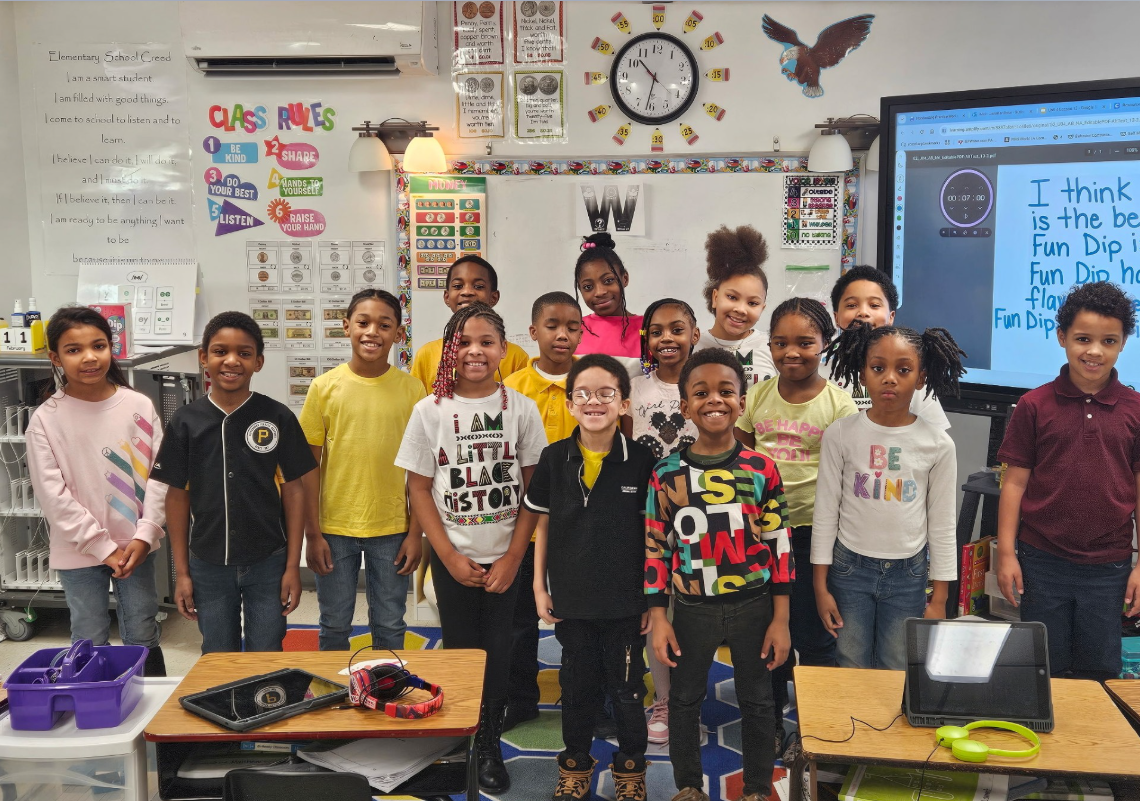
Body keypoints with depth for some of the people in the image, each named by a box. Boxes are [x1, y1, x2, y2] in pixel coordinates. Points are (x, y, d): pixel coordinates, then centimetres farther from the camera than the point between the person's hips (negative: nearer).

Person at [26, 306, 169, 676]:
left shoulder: (138, 406, -5)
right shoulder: (46, 420, -8)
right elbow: (53, 494, -10)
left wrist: (144, 536, -12)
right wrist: (103, 547, -13)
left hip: (136, 547, 1)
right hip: (79, 552, -1)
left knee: (143, 637, 14)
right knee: (89, 642, 10)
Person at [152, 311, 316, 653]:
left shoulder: (278, 418, -6)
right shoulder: (186, 422, -3)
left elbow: (293, 491, -2)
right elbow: (178, 497, 3)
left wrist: (293, 566, -3)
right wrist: (181, 572, 2)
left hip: (268, 563, -1)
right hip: (209, 565, 1)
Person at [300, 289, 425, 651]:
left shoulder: (411, 389, -3)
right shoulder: (325, 387, -5)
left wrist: (415, 533, -2)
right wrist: (312, 534, -3)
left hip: (391, 530, 0)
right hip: (334, 529, 0)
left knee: (390, 627, 13)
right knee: (334, 626, 13)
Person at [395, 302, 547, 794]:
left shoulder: (520, 408, -4)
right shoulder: (431, 410, -4)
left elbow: (533, 489, -2)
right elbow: (419, 488, -2)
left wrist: (513, 558, -7)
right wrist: (450, 557, -7)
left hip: (506, 557, 0)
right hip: (453, 558, 0)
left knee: (497, 649, 4)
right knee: (459, 647, 7)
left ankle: (490, 744, 22)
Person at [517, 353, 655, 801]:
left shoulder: (641, 461, -9)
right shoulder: (555, 459, -4)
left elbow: (653, 533, -3)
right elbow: (542, 524, 5)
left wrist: (653, 596, -2)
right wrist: (539, 587, 3)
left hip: (625, 601, -1)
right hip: (571, 600, 2)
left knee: (627, 690, 12)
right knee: (577, 687, 16)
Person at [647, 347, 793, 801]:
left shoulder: (761, 470, -7)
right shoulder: (666, 474, -7)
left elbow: (779, 544, -3)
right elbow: (655, 548, -2)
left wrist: (780, 620, -4)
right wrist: (658, 618, -4)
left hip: (753, 607, 0)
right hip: (692, 609, 0)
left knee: (757, 702, 15)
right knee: (684, 700, 16)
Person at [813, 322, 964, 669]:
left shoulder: (938, 444, -6)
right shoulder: (841, 434, -8)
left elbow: (942, 524, 1)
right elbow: (825, 513, -2)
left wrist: (939, 598, 1)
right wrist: (821, 586, -2)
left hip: (908, 574, 0)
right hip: (850, 567, 0)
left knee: (897, 677, 10)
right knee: (851, 674, 9)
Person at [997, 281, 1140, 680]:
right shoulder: (1035, 405, -3)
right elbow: (1015, 482, -1)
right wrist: (1006, 553, -4)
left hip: (1108, 568, 1)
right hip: (1042, 563, -1)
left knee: (1098, 676, 12)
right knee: (1044, 673, 12)